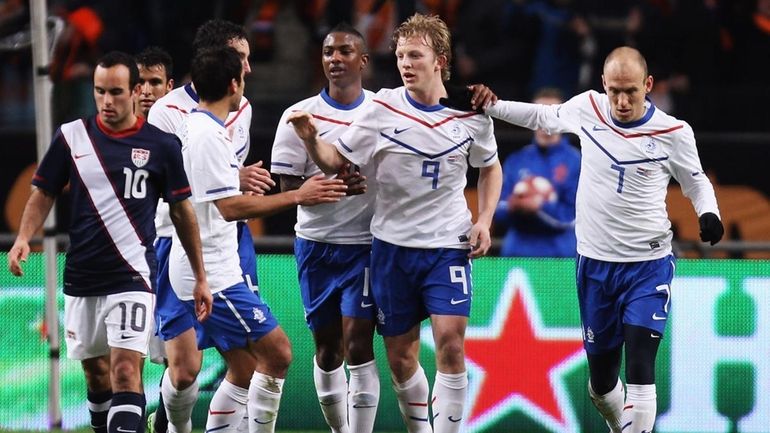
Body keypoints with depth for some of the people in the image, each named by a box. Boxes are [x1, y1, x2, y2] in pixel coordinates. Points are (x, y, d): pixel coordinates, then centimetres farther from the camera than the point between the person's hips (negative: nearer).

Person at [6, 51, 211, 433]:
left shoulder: (161, 146, -1)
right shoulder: (71, 137, 3)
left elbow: (182, 212, 7)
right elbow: (43, 194, 12)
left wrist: (200, 278, 8)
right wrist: (23, 238, -7)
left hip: (132, 276, -3)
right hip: (81, 277, 3)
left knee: (126, 371, -16)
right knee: (96, 372, 12)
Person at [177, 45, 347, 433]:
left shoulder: (192, 127, 13)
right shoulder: (208, 136, -17)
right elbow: (230, 208, -23)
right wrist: (297, 196, -20)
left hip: (208, 271, 10)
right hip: (212, 274, -10)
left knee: (244, 369, 11)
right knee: (276, 353, -9)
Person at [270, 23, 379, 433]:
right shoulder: (300, 115, 0)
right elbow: (288, 186, -5)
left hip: (367, 245, -1)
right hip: (316, 244, 1)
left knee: (357, 343, -11)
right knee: (327, 347, 8)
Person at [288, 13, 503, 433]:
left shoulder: (471, 113, -3)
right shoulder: (382, 108, -6)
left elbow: (490, 167, 14)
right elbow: (334, 160, -2)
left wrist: (484, 220, 2)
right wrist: (311, 139, -23)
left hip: (449, 245, -1)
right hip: (393, 244, 1)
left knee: (450, 342, -16)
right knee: (400, 356, 5)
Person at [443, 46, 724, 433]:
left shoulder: (673, 133, -9)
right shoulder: (587, 108, -3)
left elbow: (696, 182, 8)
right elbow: (544, 116, 19)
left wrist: (709, 214, -12)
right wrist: (487, 106, 15)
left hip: (648, 266, -3)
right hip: (595, 265, 3)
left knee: (639, 371, -18)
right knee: (601, 380, 10)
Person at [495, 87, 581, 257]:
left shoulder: (575, 161, 0)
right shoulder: (516, 161, 11)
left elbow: (572, 217, -6)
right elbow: (499, 214, 9)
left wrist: (538, 206, -17)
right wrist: (512, 207, -12)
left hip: (561, 257, -3)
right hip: (517, 255, 3)